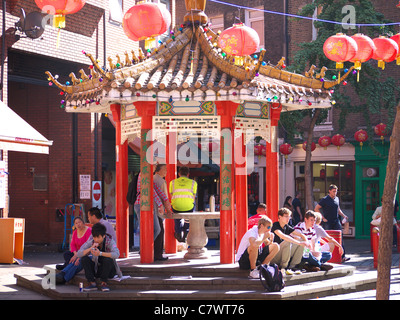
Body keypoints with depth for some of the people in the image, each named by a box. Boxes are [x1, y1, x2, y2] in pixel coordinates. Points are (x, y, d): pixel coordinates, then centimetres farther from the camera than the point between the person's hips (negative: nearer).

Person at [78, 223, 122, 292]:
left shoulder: (110, 241, -20)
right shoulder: (91, 242, -10)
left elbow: (116, 254, -40)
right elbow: (79, 254, -19)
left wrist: (100, 253, -49)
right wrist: (91, 248, -35)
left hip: (109, 270, -3)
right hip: (96, 269, 3)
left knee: (108, 259, -34)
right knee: (84, 258, -20)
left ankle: (104, 283, -16)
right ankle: (92, 283, -16)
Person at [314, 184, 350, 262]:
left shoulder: (336, 199, 14)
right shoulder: (325, 200, -4)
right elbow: (316, 208, -3)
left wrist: (343, 215, 12)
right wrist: (323, 218, -7)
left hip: (336, 221, 4)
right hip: (328, 222, -4)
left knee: (340, 237, -10)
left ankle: (342, 255, -15)